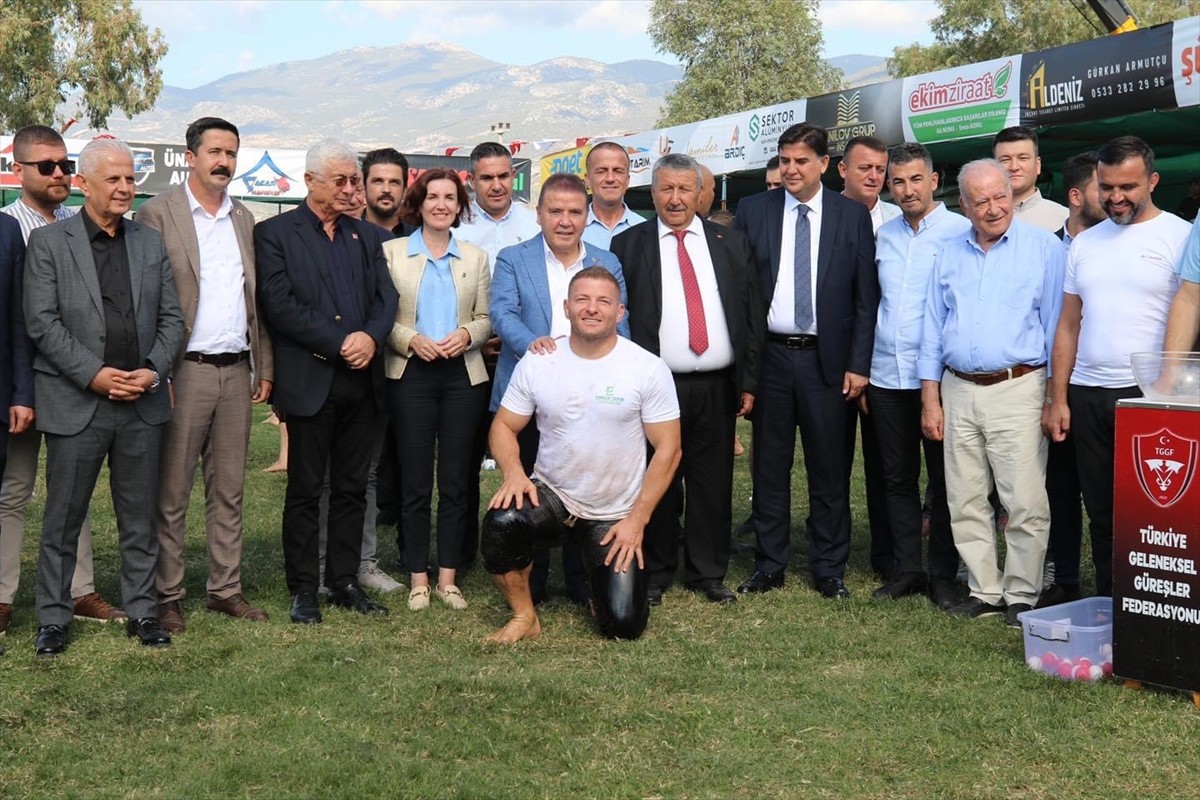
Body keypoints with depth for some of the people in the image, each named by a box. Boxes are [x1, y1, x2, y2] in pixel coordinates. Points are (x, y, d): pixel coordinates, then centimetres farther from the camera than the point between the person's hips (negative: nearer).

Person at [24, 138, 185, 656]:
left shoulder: (152, 243, 11)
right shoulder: (48, 242, 0)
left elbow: (171, 318, 9)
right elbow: (41, 323, -7)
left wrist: (153, 371, -7)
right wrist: (93, 374, -15)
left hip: (142, 403, 3)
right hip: (75, 405, -3)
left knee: (140, 518, 10)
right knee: (62, 520, 6)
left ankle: (141, 612, 21)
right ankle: (53, 618, 18)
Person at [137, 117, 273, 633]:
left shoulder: (244, 219, 14)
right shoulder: (158, 213, -4)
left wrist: (264, 368, 11)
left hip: (237, 372, 5)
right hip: (184, 371, -5)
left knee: (229, 490, 11)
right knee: (171, 493, 2)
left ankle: (226, 589, 19)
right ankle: (167, 596, 11)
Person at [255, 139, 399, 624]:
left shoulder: (367, 236, 16)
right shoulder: (275, 234, 0)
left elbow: (386, 297, 9)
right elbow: (280, 305, -11)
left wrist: (370, 336, -12)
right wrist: (341, 343, -15)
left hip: (361, 380, 5)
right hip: (309, 380, -5)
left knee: (352, 488, 10)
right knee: (305, 490, 2)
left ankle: (345, 583, 20)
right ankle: (303, 590, 12)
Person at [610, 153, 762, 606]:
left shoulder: (730, 243, 10)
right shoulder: (628, 245, 4)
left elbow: (751, 314, 8)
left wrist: (749, 381, 2)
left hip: (717, 388, 2)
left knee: (713, 484, 8)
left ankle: (709, 574, 20)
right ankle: (655, 574, 18)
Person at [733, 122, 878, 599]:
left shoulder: (852, 216, 3)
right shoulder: (752, 211, 5)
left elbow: (866, 297, 2)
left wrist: (858, 364, -4)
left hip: (826, 359, -1)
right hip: (769, 356, 1)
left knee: (829, 470, 6)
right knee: (769, 466, 8)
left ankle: (829, 570, 18)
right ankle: (769, 566, 20)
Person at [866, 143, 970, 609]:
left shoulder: (960, 232, -5)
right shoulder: (885, 235, 11)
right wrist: (862, 369, 13)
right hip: (887, 377, 5)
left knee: (944, 479, 4)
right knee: (897, 478, 10)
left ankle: (943, 574, 14)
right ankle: (906, 570, 20)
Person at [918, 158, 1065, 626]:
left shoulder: (1044, 249, -1)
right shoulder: (950, 255, 11)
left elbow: (1057, 325, -1)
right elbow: (933, 331, 13)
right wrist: (930, 401, 8)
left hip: (1017, 390, -4)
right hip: (958, 392, 4)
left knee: (1025, 504, -4)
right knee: (965, 503, 8)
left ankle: (1022, 596, 9)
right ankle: (984, 592, 19)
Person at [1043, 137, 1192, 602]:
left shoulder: (1180, 237, -3)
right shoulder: (1084, 243, 13)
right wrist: (1057, 399, 9)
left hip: (1148, 395, -5)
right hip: (1087, 395, 5)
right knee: (1101, 511, 12)